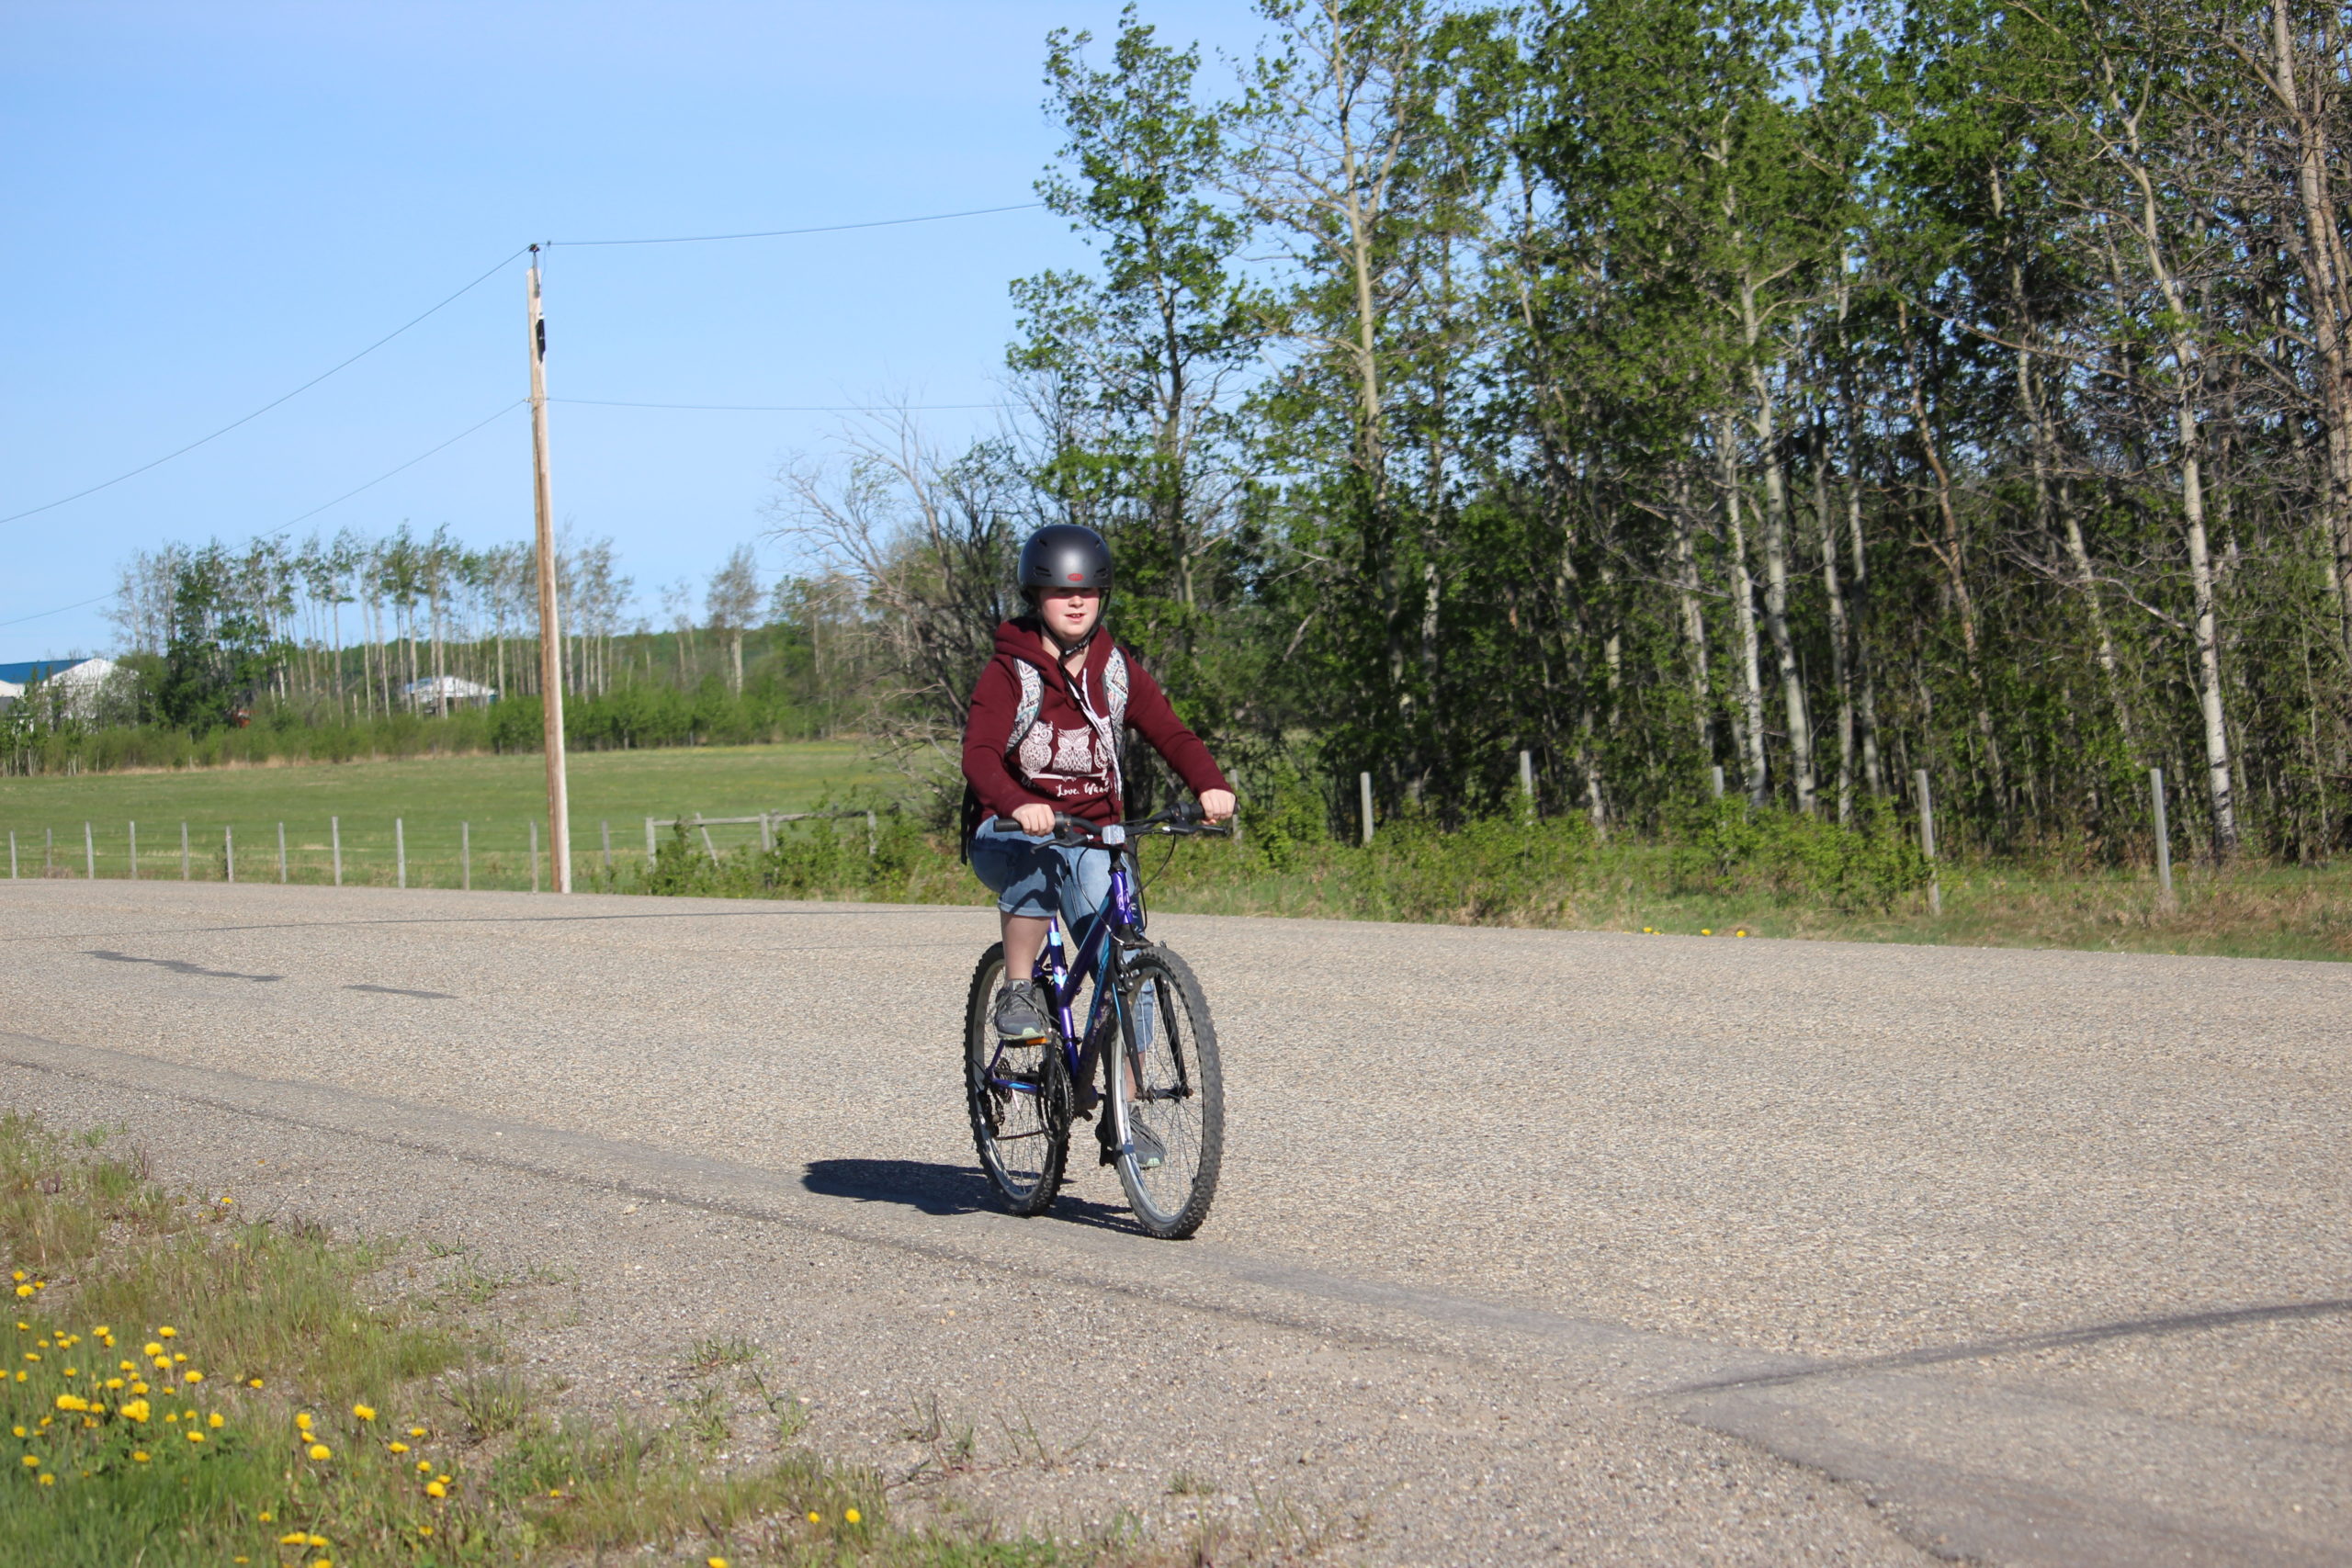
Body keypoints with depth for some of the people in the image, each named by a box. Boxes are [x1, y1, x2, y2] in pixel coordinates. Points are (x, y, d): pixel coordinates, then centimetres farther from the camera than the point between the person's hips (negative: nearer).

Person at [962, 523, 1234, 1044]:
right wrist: (1018, 805, -45)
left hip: (1094, 838, 4)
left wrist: (1211, 785, -28)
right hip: (1009, 835, -4)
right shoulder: (1009, 673, -8)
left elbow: (1171, 733, -5)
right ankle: (1017, 990, -22)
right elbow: (979, 753, -23)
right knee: (1043, 856, -38)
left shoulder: (1118, 671, 5)